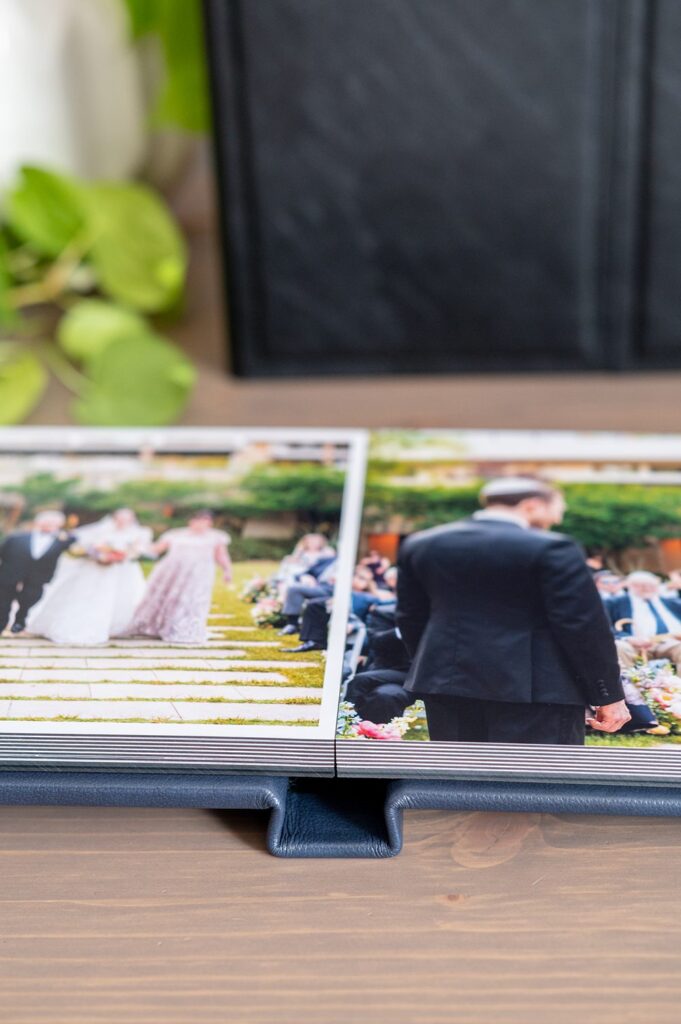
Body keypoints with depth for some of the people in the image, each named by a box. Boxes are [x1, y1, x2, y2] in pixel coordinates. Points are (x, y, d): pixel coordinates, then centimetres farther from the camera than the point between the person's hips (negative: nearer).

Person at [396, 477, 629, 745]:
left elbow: (411, 617, 15)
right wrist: (609, 694, -4)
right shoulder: (548, 548, -10)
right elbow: (583, 626, -11)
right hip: (535, 686, -6)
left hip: (447, 680, 6)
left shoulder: (420, 544, 9)